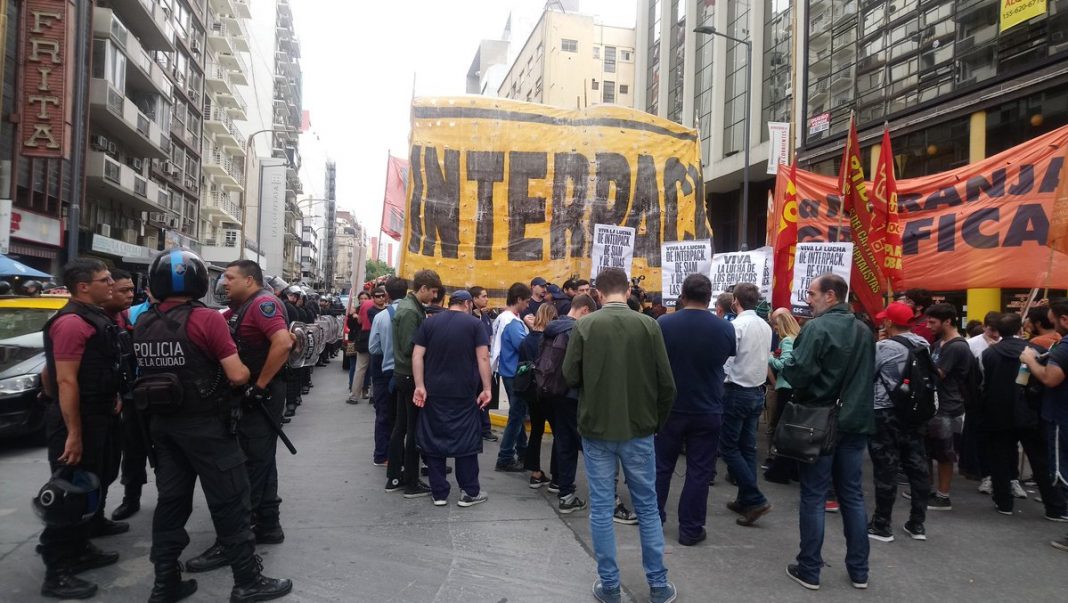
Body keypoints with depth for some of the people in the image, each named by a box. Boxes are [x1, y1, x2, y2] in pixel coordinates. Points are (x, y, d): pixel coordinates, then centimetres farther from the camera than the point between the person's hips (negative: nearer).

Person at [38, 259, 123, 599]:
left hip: (96, 417, 10)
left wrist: (112, 398, 21)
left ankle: (79, 551, 35)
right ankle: (57, 574, 5)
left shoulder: (95, 318, 12)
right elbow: (66, 381, -24)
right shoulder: (72, 322, -20)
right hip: (75, 420, -10)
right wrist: (73, 434, -25)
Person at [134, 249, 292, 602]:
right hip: (204, 424, -7)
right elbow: (237, 376, -17)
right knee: (229, 501, 1)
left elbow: (147, 371, 15)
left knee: (171, 501, 14)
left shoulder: (143, 324, 5)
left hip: (161, 422, 7)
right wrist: (246, 372, 4)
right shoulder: (207, 319, -15)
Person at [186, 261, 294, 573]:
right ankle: (267, 526, 25)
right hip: (250, 399, 10)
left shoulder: (263, 303, -15)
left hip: (261, 398, -10)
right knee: (261, 463, 15)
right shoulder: (238, 310, 15)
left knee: (249, 467, -4)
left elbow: (283, 343, -28)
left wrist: (259, 385, -23)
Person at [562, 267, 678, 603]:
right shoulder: (648, 325, -8)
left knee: (601, 508, 9)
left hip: (597, 429, -1)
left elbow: (570, 377, -5)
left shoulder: (584, 326, -9)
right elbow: (666, 383, -7)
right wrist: (657, 421, 9)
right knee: (647, 507, 13)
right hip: (638, 429, 1)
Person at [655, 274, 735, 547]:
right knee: (699, 471, 9)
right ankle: (691, 529, 15)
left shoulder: (663, 324, -14)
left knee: (661, 466, 15)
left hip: (670, 408, 0)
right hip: (708, 412, 0)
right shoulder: (725, 328, -10)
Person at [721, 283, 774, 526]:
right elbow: (766, 359, 12)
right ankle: (746, 500, 18)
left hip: (737, 392, -7)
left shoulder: (736, 325, -16)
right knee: (747, 447, 13)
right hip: (757, 392, 7)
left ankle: (756, 499, -4)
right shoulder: (766, 327, 6)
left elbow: (725, 361, -17)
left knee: (728, 447, 1)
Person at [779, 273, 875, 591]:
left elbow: (798, 375, -21)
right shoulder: (864, 330, 9)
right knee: (853, 496, 13)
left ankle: (809, 570, 11)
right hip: (856, 421, 6)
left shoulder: (817, 328, -15)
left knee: (813, 497, 3)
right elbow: (869, 376, 20)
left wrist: (784, 361, -3)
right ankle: (859, 570, 21)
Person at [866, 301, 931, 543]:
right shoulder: (924, 346, 4)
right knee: (917, 467, 10)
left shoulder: (883, 347, -16)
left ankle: (881, 525, 7)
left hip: (886, 414, -6)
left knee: (885, 470, -1)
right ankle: (917, 524, 18)